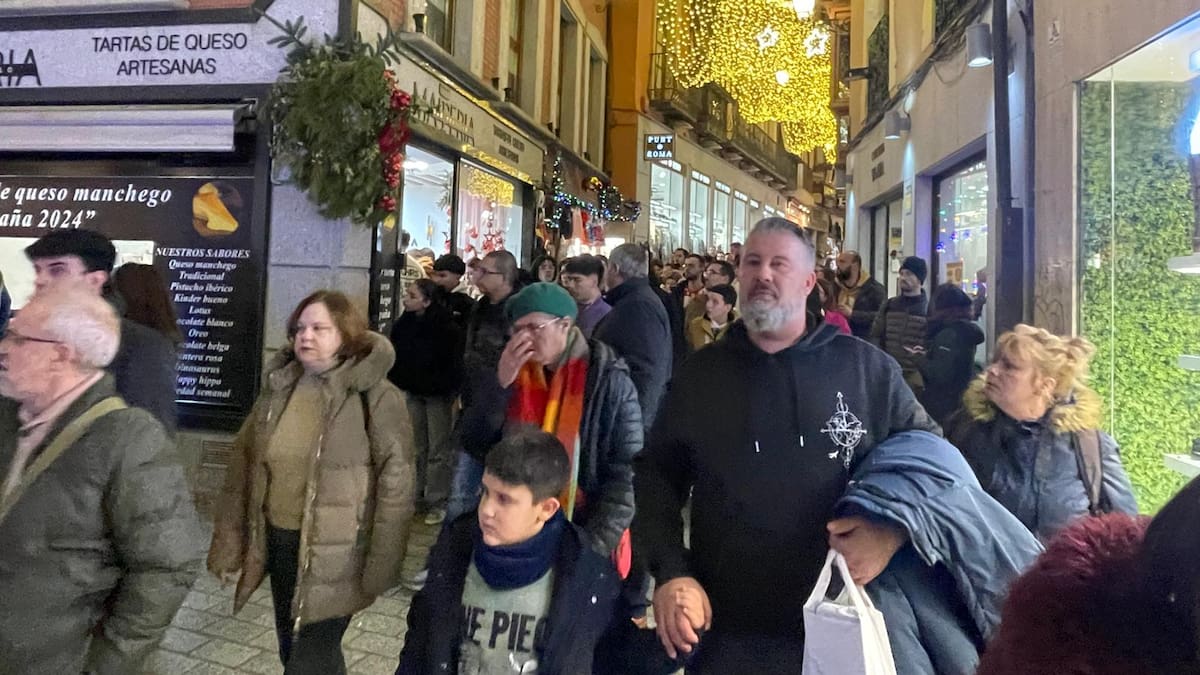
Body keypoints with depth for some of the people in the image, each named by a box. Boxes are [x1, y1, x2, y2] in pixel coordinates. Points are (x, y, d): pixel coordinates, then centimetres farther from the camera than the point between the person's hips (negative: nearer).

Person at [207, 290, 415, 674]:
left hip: (334, 552, -6)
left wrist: (379, 564, -17)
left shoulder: (375, 397, -14)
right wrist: (229, 542, 9)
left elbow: (395, 483, -16)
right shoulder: (279, 388, 5)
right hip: (278, 542, 6)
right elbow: (244, 464, 10)